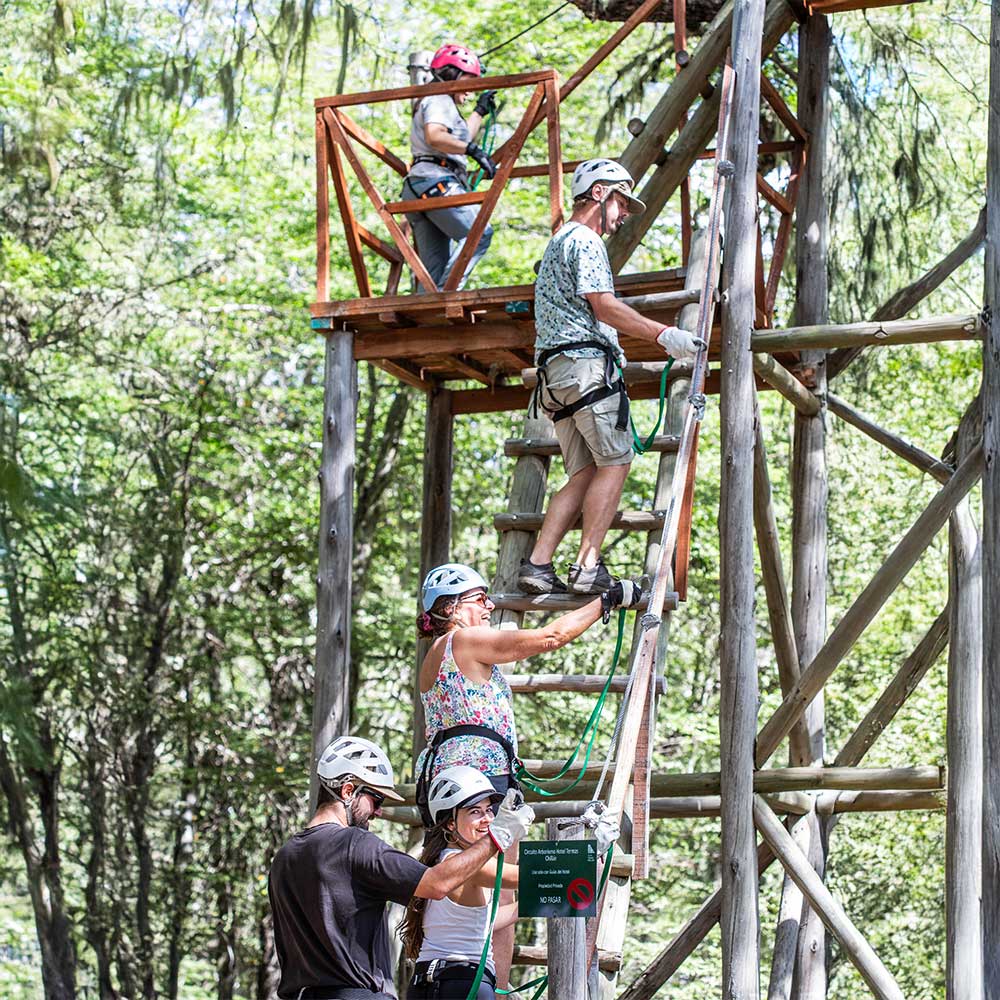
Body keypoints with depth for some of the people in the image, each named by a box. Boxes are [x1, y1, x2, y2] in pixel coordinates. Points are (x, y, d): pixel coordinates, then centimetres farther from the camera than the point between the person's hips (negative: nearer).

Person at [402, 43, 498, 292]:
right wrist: (474, 150, -23)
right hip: (436, 180, -11)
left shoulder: (440, 102, 33)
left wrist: (480, 112, 51)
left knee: (436, 266, 4)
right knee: (479, 233, -19)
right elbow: (434, 137, -19)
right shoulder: (439, 100, 1)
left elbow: (459, 141, 47)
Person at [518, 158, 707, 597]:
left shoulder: (556, 245, 29)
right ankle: (588, 568, -16)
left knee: (584, 473, 5)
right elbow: (603, 305, -16)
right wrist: (663, 334, -19)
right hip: (586, 362, -10)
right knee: (614, 463, -9)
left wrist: (610, 348, 33)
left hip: (555, 375, 10)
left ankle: (537, 564, -6)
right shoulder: (585, 241, -4)